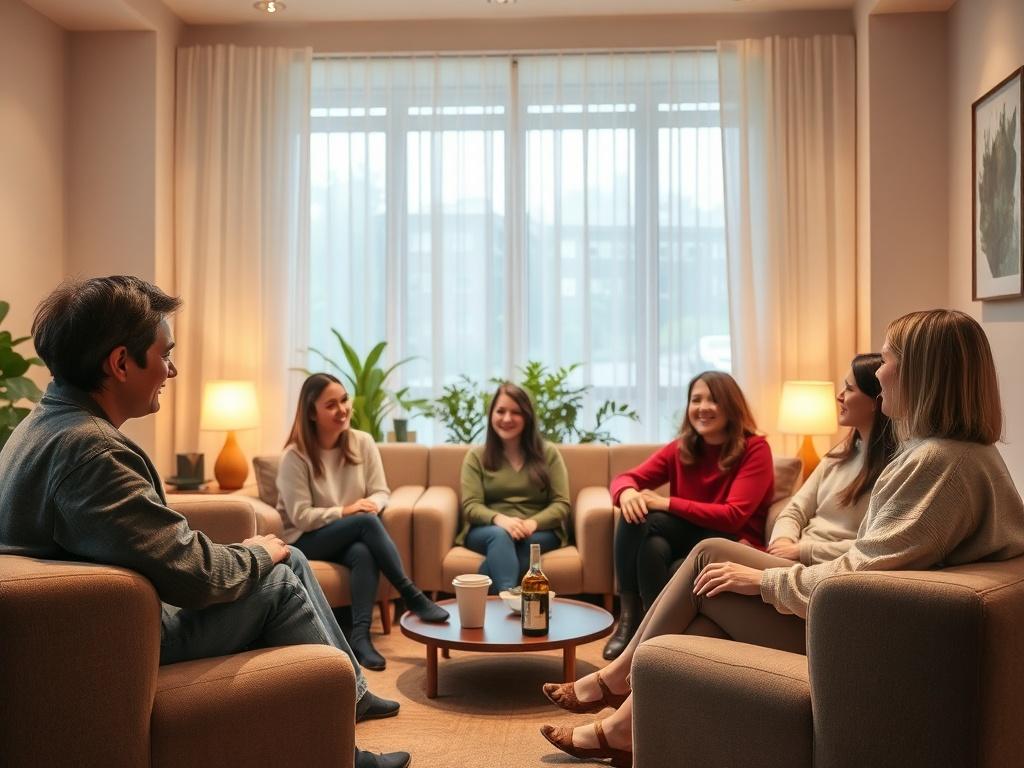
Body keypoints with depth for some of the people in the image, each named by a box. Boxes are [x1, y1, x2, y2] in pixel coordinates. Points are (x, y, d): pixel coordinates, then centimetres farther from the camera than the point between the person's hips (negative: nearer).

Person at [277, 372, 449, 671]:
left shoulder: (363, 442, 0)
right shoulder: (295, 455, -13)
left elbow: (381, 493, 1)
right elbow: (300, 517, -16)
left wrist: (372, 504, -23)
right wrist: (346, 512, -25)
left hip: (353, 537, 4)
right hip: (307, 541, -3)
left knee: (364, 553, -35)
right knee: (366, 522, -33)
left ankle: (360, 635, -36)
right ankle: (412, 596, -30)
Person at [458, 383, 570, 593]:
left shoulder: (548, 453, 10)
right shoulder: (476, 456, 10)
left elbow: (561, 504, 1)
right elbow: (471, 507, -2)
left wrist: (532, 523, -20)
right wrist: (499, 519, -25)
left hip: (539, 533, 0)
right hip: (488, 530, 0)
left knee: (521, 542, -35)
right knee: (500, 536, -36)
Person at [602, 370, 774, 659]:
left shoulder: (755, 448, -8)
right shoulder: (681, 448, 6)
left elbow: (733, 516, -18)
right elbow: (627, 477, 1)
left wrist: (667, 503, -23)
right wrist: (627, 493, -26)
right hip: (684, 537, 5)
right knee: (635, 513, -27)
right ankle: (629, 616, -18)